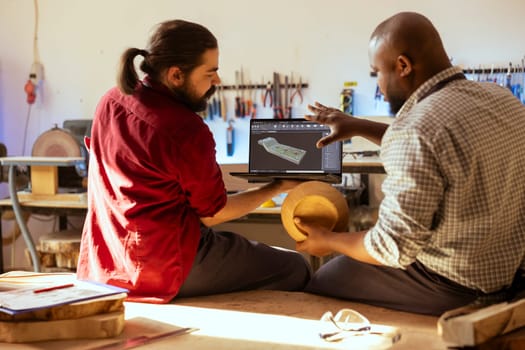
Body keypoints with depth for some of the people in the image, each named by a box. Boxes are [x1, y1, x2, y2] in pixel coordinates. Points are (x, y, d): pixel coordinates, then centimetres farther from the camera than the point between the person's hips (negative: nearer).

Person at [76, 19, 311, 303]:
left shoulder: (110, 101, 0)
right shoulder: (188, 131, -23)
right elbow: (212, 214, -9)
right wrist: (278, 188, 1)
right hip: (164, 269, -8)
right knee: (296, 268, 4)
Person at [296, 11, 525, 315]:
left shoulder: (416, 130, -26)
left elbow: (393, 247, -23)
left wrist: (328, 241, -4)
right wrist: (361, 127, 19)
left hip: (457, 287, -9)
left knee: (318, 286, 11)